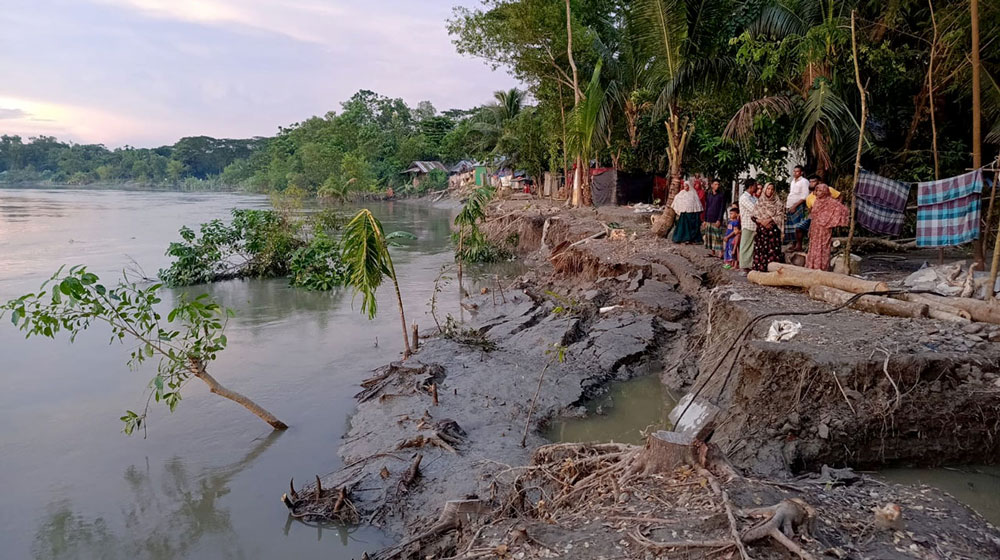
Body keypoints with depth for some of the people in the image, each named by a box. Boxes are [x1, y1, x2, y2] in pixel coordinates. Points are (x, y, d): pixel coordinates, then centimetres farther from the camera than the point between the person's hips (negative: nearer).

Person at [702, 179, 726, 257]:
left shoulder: (721, 195, -3)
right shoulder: (708, 195, 11)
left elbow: (722, 208, -6)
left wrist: (719, 220, -14)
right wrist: (705, 220, 11)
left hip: (717, 219, -5)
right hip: (709, 219, 5)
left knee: (717, 236, -9)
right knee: (709, 236, 5)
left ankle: (719, 252, -9)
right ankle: (712, 251, 12)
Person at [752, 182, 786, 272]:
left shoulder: (777, 202, 7)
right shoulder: (759, 202, 13)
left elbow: (780, 216, -1)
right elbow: (754, 216, 8)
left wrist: (770, 220, -14)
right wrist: (762, 221, -9)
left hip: (773, 230, -2)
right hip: (761, 230, 2)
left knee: (773, 250, -9)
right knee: (760, 250, -3)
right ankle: (760, 269, -1)